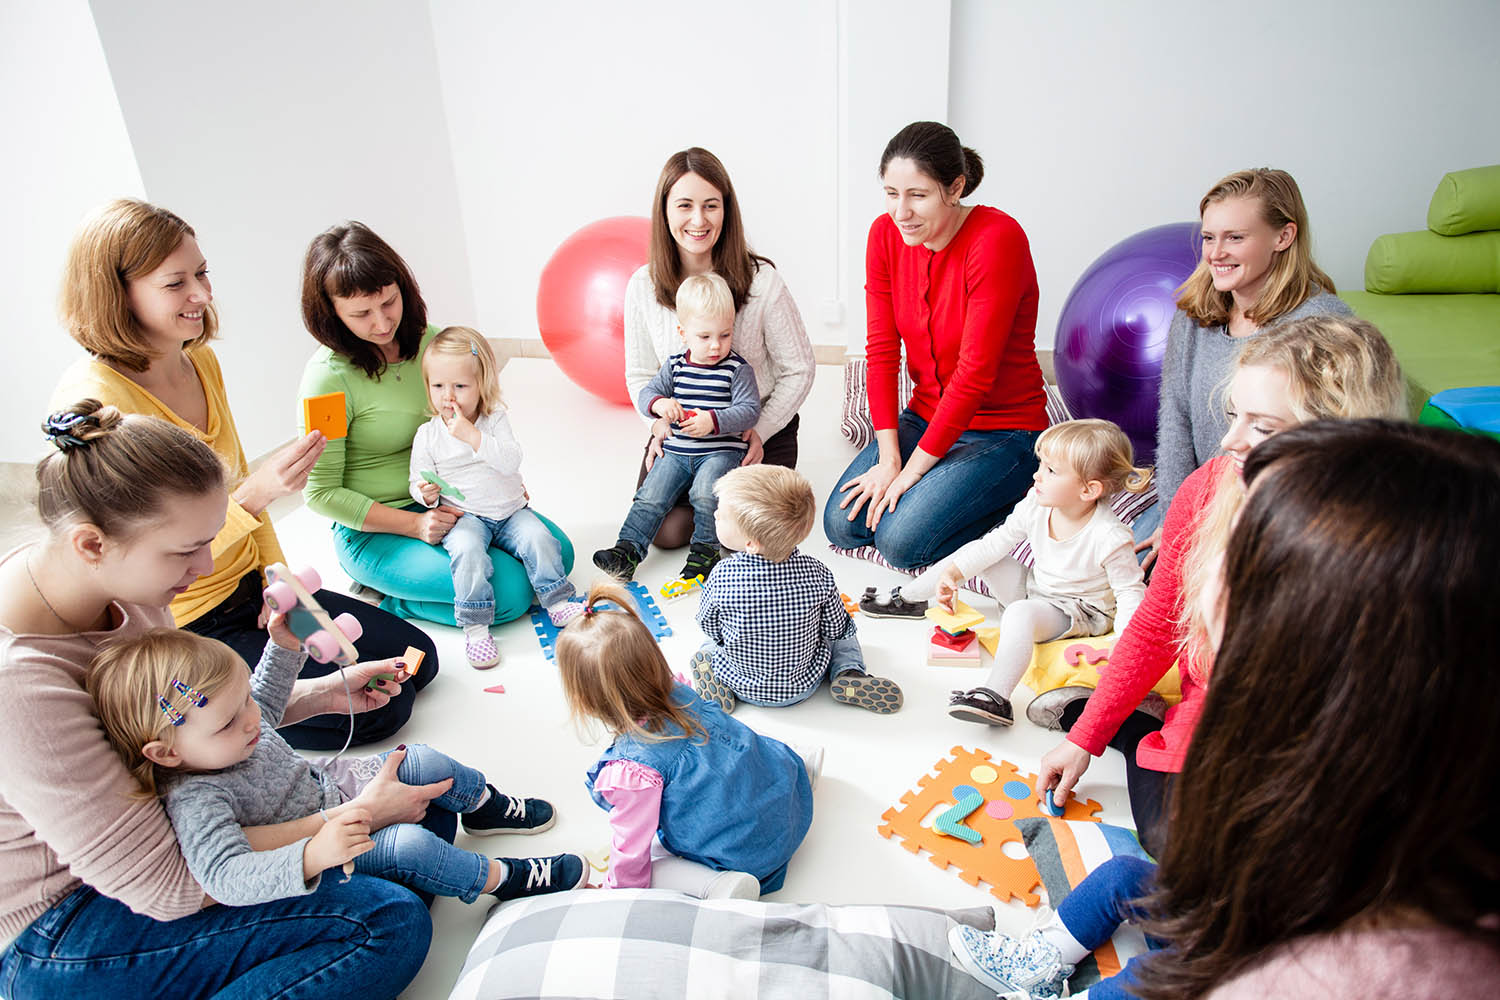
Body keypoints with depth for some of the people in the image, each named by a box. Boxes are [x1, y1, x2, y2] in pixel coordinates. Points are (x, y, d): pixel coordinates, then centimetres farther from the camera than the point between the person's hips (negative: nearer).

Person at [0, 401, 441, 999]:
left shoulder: (115, 576, -9)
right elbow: (164, 888, -27)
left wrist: (326, 692, 0)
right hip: (55, 935, -8)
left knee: (424, 810, 3)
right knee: (390, 924, -21)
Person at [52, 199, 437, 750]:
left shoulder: (202, 362, 2)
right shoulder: (93, 400, -24)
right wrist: (254, 496, -38)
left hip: (250, 587, 8)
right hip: (181, 632, -8)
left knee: (417, 657, 8)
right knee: (379, 709, -10)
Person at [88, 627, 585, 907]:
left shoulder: (226, 728, -12)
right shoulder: (194, 799, -37)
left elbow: (267, 700, 12)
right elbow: (227, 877, -47)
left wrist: (283, 647, 2)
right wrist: (313, 856, -61)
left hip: (330, 786, 8)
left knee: (420, 761, 6)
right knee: (409, 846, -28)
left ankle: (487, 806, 34)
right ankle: (504, 879, -5)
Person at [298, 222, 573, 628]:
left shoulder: (429, 340, -2)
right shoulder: (328, 376, -20)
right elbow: (321, 492, -14)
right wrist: (415, 524, -19)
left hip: (446, 503, 7)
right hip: (374, 532, -7)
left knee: (557, 551, -2)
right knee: (510, 592, -21)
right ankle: (385, 603, 1)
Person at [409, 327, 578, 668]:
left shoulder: (495, 419, 1)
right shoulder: (427, 435, 2)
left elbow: (511, 460, -14)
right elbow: (418, 482, 9)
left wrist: (473, 436, -23)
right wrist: (426, 493, -15)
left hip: (510, 511, 2)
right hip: (463, 517, -2)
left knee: (540, 538, -22)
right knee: (467, 549, -32)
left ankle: (557, 602, -2)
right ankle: (475, 626, -24)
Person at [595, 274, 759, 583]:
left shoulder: (737, 369, -3)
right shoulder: (675, 366, 7)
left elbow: (749, 411, -10)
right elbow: (646, 393, 6)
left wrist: (713, 421, -25)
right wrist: (659, 403, -19)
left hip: (721, 450, -4)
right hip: (676, 450, 4)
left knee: (705, 492, -27)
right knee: (651, 496, -11)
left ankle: (705, 547, -7)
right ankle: (628, 549, -4)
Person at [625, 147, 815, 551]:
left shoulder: (760, 280, -17)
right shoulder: (643, 286, -8)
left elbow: (799, 369, -8)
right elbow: (640, 374, 5)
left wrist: (761, 431, -16)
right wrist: (661, 422, -13)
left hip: (758, 430, -2)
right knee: (665, 529, -12)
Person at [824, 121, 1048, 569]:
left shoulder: (998, 239, -23)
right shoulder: (885, 234, -4)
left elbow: (975, 372, -24)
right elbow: (882, 349, -4)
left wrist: (911, 470, -20)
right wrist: (888, 458, -11)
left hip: (1003, 429, -6)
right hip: (926, 417, 6)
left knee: (901, 541, -20)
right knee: (842, 525, -8)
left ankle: (1005, 498, 4)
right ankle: (938, 485, 14)